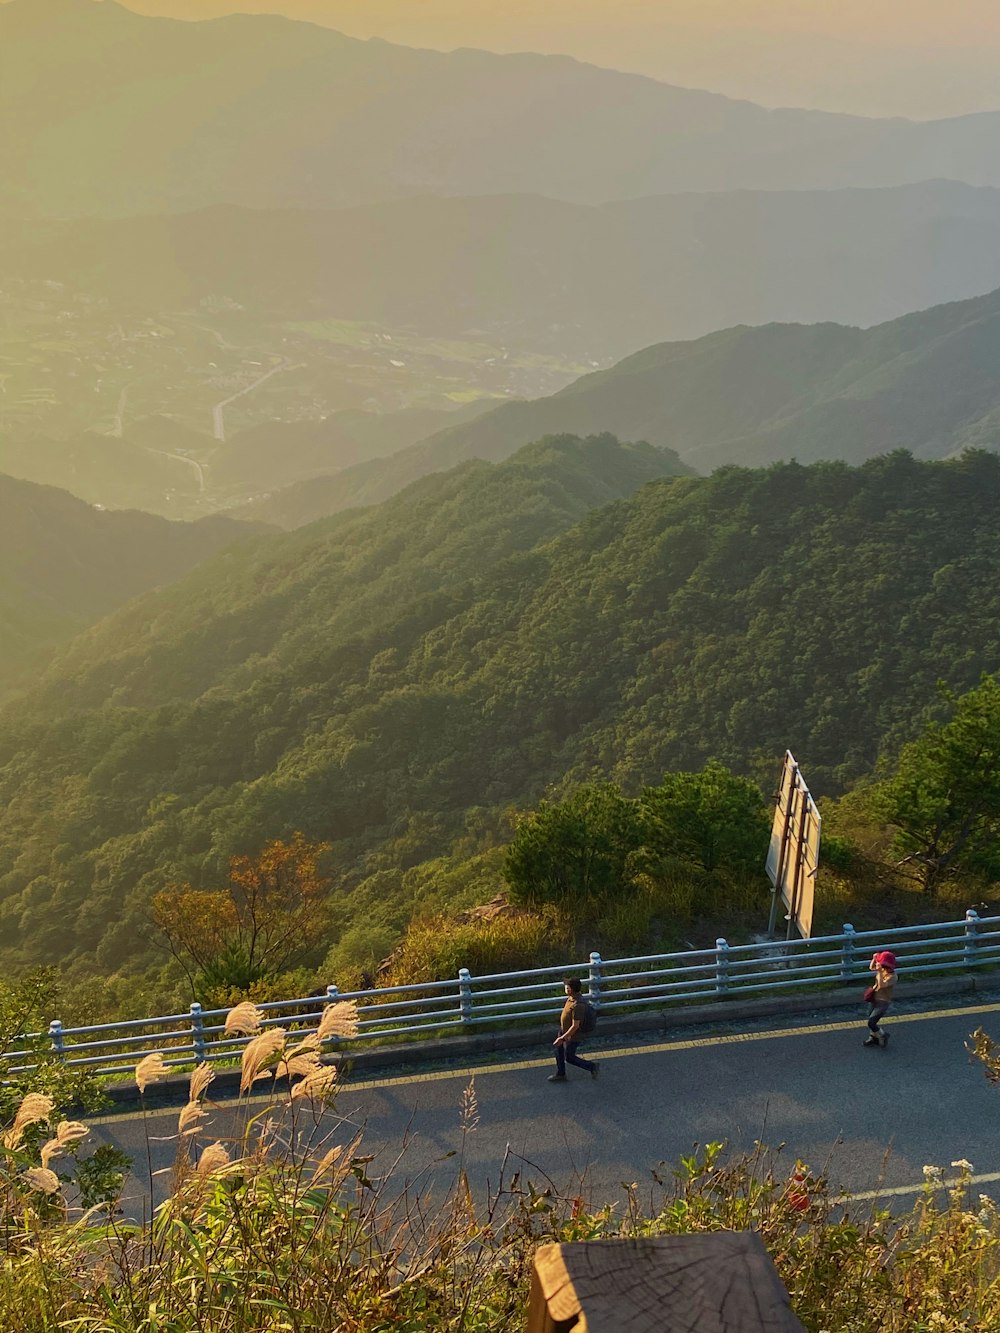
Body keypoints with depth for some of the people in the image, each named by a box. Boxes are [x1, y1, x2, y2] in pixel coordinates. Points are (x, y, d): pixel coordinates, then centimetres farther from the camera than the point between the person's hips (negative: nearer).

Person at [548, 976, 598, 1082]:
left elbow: (575, 1026, -31)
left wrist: (562, 1038, -25)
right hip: (564, 1030, 9)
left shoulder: (578, 1005, -37)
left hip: (573, 1036, -9)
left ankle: (591, 1066, 29)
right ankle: (560, 1074, 42)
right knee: (559, 1051, 22)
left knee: (569, 1058, 11)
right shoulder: (570, 998, -8)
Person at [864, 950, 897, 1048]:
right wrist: (874, 959, -2)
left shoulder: (892, 977, -26)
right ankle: (873, 1038, 43)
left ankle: (882, 1036, 17)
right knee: (871, 1020, 21)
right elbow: (871, 968, 15)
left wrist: (879, 972, -43)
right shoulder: (883, 970, -4)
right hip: (874, 999, 8)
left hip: (883, 1002, -8)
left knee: (871, 1023, -9)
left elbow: (881, 985, -39)